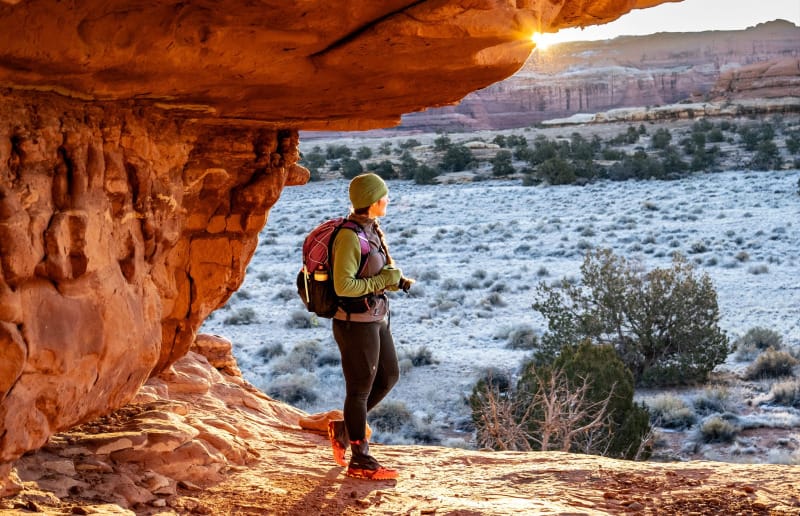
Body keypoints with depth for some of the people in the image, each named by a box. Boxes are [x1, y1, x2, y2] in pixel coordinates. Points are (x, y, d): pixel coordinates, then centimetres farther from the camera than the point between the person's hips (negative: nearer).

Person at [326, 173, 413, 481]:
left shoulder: (371, 230, 8)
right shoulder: (349, 237, -21)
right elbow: (343, 286, -26)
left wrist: (397, 280, -1)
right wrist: (382, 281, -18)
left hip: (375, 319, 9)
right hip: (356, 323, -9)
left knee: (388, 377, 19)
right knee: (360, 389, 2)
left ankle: (343, 428, 31)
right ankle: (360, 461, 15)